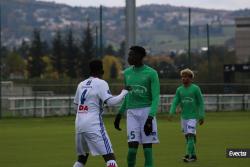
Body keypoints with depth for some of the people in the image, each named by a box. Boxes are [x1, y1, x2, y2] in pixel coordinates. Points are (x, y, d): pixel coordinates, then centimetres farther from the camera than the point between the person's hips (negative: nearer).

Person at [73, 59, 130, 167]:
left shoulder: (81, 84, 16)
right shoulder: (101, 83, -4)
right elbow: (110, 101, -14)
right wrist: (123, 93, -2)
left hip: (79, 124, 7)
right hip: (93, 125, -7)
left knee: (82, 157, 20)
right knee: (109, 155, -8)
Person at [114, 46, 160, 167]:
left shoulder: (151, 73, -5)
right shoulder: (127, 73, 12)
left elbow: (156, 98, -9)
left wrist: (150, 118, -19)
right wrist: (119, 114, 19)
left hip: (147, 111, -3)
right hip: (132, 113, 3)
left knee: (147, 146, -4)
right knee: (132, 146, -8)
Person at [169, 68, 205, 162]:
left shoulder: (195, 89, -4)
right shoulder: (179, 90, 7)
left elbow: (200, 103, -1)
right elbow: (175, 102, 4)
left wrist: (202, 116, -4)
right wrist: (172, 112, -13)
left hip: (193, 116, -5)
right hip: (184, 116, 5)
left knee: (190, 135, -14)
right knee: (187, 136, 7)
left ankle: (188, 155, -16)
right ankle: (193, 155, 16)